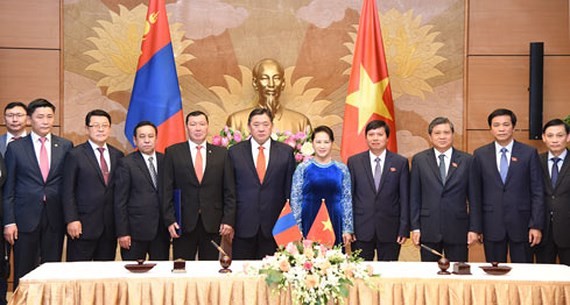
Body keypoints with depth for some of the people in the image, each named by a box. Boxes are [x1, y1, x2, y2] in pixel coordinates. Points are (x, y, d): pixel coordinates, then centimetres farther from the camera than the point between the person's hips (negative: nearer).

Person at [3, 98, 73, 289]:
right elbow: (8, 189, 2)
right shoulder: (15, 147, 3)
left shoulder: (66, 146, 6)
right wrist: (9, 222, -5)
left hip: (55, 218, 1)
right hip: (26, 218, -1)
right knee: (23, 274, 4)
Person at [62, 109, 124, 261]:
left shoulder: (117, 155, 11)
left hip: (110, 226, 4)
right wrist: (71, 220, -12)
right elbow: (68, 191, -4)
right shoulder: (75, 155, -1)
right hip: (83, 226, -4)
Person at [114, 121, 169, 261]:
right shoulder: (126, 163, -2)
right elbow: (120, 201, -4)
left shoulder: (165, 161, 9)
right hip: (136, 231, -3)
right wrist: (122, 233, -9)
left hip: (162, 231, 3)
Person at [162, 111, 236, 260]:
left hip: (213, 225, 1)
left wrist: (228, 220, -1)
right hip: (183, 223, -1)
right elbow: (167, 190, 2)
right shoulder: (173, 152, 4)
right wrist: (169, 219, -5)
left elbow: (229, 191, 6)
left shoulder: (221, 153, 7)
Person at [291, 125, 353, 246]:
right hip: (309, 223, -1)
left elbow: (347, 200, 6)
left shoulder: (341, 169, 6)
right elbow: (295, 199, 2)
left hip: (334, 223, 1)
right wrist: (297, 229, -3)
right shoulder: (303, 168, 3)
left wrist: (347, 229, 2)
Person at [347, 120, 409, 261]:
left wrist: (404, 229, -1)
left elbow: (404, 198, 3)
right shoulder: (354, 162, 5)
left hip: (390, 231, 0)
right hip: (361, 229, 0)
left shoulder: (400, 162, 4)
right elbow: (349, 196, 5)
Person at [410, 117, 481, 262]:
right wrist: (415, 227, -1)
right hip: (428, 229, 0)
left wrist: (474, 228, -1)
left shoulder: (467, 160, 4)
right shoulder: (419, 160, 5)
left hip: (458, 229, 0)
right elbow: (414, 197, 4)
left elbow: (473, 197, 4)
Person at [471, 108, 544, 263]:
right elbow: (476, 192, 7)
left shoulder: (529, 153, 2)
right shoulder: (480, 154, 5)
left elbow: (537, 192, 1)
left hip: (521, 223, -1)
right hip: (491, 225, 1)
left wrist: (536, 225, -5)